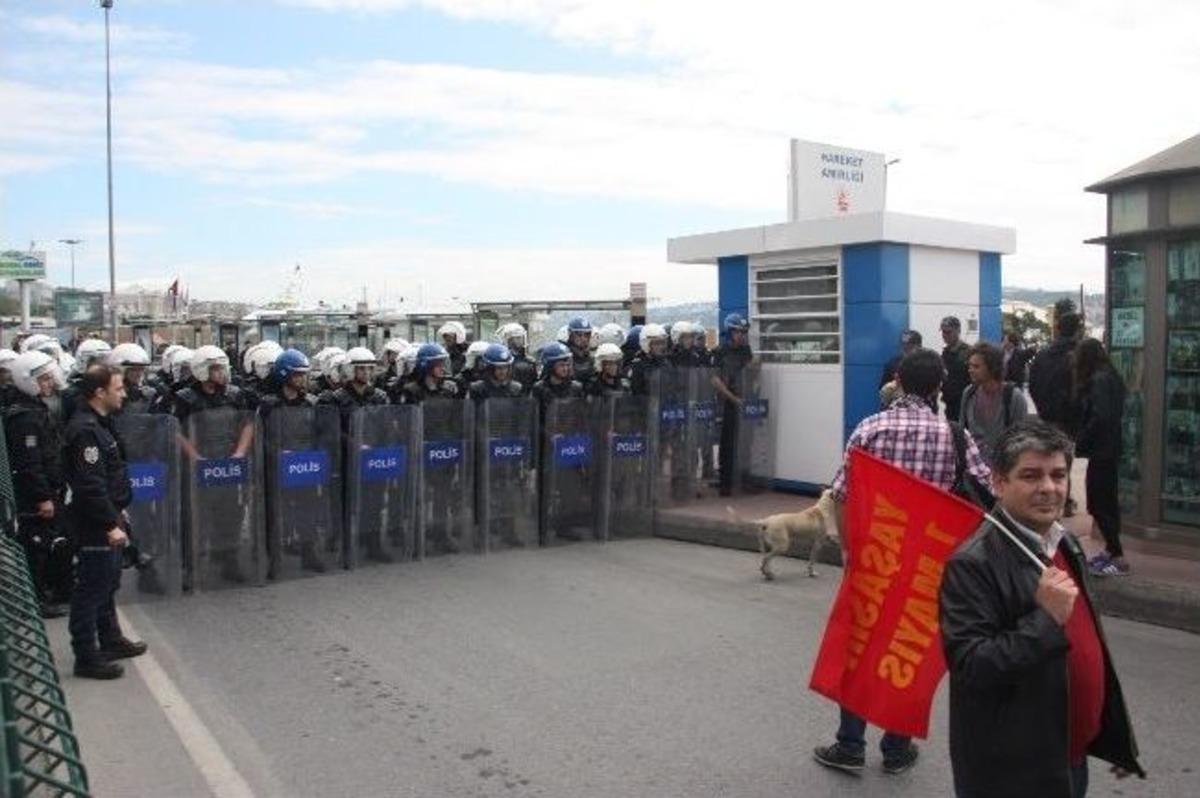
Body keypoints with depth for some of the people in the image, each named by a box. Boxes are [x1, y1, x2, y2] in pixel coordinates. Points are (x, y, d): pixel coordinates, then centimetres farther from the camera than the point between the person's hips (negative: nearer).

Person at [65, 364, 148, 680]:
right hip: (96, 524, -11)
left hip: (108, 516, 11)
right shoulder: (85, 430, -21)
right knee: (92, 588, -2)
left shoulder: (99, 424, 12)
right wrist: (110, 524, -24)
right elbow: (90, 485, -25)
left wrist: (119, 512, 21)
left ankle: (111, 640, 34)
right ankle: (86, 657, 6)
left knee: (107, 583, 21)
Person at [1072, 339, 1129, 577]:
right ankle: (1111, 550, 26)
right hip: (1110, 448, 10)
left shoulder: (1098, 380, -17)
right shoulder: (1109, 377, 11)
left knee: (1099, 504, -5)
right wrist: (1083, 441, 7)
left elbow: (1099, 417, -24)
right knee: (1107, 500, 17)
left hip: (1101, 450, -10)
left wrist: (1080, 444, -12)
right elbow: (1114, 413, 13)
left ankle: (1118, 558, -3)